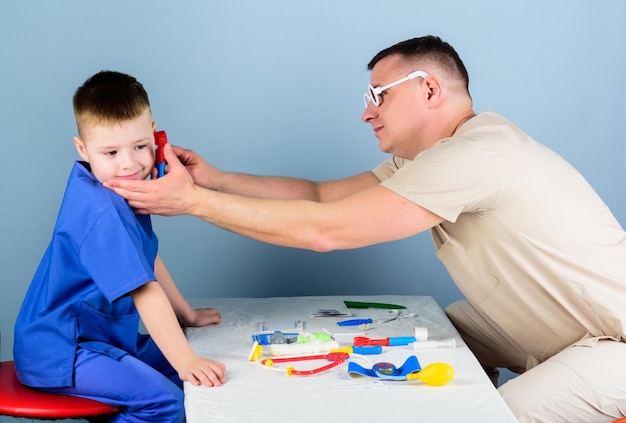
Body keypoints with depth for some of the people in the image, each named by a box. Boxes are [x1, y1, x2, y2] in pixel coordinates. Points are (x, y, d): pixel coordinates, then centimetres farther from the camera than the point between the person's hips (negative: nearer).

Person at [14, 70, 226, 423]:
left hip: (103, 335, 10)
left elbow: (149, 259, 17)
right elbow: (145, 291, -31)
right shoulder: (101, 211, -27)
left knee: (186, 373, 13)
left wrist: (188, 315, 19)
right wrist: (185, 360, -32)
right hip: (57, 349, -10)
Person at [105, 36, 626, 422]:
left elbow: (324, 230, -29)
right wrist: (217, 179, -6)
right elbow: (322, 194, 2)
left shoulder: (475, 154, -28)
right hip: (561, 327, 8)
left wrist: (193, 201, -23)